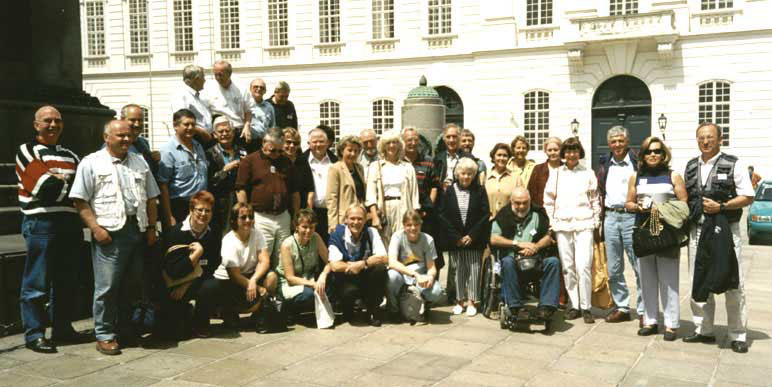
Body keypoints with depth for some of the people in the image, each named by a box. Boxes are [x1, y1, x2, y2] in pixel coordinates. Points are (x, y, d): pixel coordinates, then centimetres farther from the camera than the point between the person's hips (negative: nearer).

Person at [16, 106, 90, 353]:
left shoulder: (70, 155, 19)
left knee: (66, 281, 12)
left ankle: (62, 328, 23)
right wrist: (68, 181, -1)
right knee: (37, 283, -1)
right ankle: (34, 334, 7)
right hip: (41, 224, -6)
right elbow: (43, 186, -13)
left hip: (69, 223, 6)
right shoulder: (27, 151, 0)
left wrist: (59, 180, -4)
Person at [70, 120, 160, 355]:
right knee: (107, 286, -4)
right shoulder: (91, 163, 0)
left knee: (131, 284, 12)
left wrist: (151, 227, 10)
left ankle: (124, 330, 25)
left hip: (138, 230, 5)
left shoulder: (140, 163, 16)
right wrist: (96, 228, -14)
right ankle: (104, 335, 6)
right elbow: (80, 201, -6)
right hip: (109, 231, -5)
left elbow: (151, 199, 18)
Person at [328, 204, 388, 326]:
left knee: (380, 269, -28)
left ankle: (373, 310, -5)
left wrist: (363, 264, -27)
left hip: (367, 280, 2)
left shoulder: (371, 232, -6)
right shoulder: (337, 235, -10)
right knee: (350, 290, -36)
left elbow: (384, 259, -17)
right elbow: (334, 266, -19)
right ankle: (347, 310, 4)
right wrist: (353, 266, -18)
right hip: (345, 279, -2)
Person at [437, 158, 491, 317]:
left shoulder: (480, 191, 2)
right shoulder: (449, 192, 3)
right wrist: (456, 237, -7)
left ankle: (471, 301, 7)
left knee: (474, 268, -1)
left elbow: (485, 215, -2)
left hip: (474, 238, -1)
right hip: (455, 239, 1)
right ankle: (460, 300, 13)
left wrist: (472, 235, -9)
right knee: (458, 269, 4)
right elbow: (443, 216, 0)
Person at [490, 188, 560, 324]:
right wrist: (518, 244, -6)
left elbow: (548, 237, 10)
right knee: (507, 262, -36)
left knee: (553, 262, -27)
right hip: (512, 257, -2)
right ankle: (514, 307, -31)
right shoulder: (504, 215, 10)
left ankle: (546, 306, -27)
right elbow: (493, 239, 1)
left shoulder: (538, 214, 15)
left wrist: (535, 247, -10)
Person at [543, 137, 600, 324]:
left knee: (583, 266, -10)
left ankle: (585, 307, -1)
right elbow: (548, 200, 11)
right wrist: (552, 221, 5)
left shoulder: (588, 174, 7)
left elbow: (595, 200, 9)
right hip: (562, 225, 2)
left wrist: (596, 222, 4)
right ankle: (574, 305, 13)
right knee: (568, 267, 4)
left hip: (584, 224, -2)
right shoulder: (556, 174, 9)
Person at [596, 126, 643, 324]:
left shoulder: (637, 162, -1)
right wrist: (600, 213, 13)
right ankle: (621, 307, 20)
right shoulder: (604, 164, 13)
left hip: (631, 217, -5)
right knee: (614, 269, 9)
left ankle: (643, 310, 4)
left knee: (639, 266, -4)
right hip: (610, 217, 5)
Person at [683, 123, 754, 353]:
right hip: (697, 231, 5)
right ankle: (704, 330, 20)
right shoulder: (691, 167, 13)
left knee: (733, 284, -3)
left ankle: (738, 335, 7)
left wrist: (721, 207, -16)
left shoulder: (734, 165, -1)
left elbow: (748, 197, -5)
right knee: (698, 283, 9)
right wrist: (686, 216, 5)